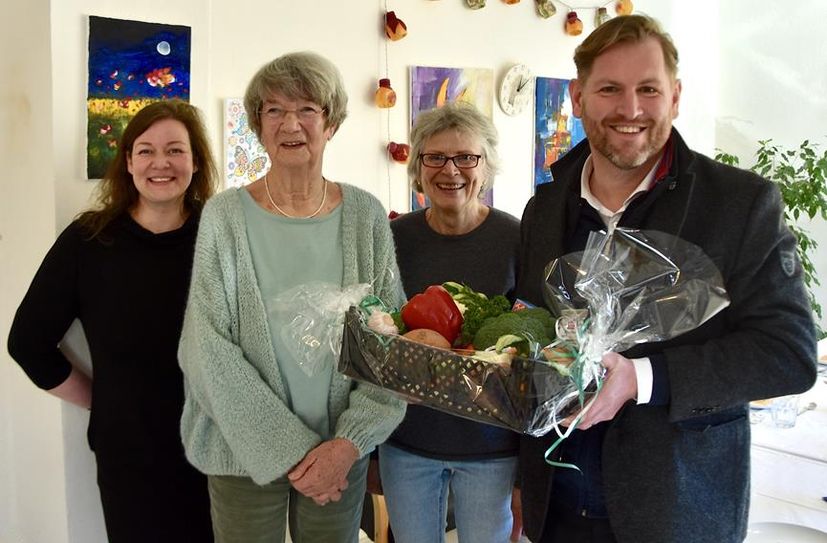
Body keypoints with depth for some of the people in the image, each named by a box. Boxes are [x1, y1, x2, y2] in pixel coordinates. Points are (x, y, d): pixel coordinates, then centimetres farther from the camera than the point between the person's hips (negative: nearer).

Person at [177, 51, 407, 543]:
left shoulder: (365, 215, -2)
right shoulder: (225, 216, -8)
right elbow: (208, 350, -11)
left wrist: (348, 442, -12)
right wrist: (289, 451, -14)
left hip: (342, 451, 2)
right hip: (244, 452, -1)